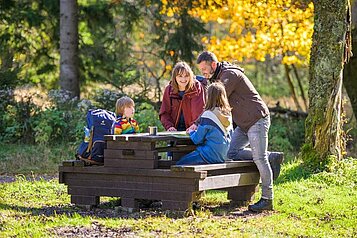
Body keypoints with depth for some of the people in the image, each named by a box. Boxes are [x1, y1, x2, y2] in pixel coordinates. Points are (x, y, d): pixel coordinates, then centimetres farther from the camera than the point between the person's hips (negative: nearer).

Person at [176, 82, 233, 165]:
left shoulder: (208, 115, -16)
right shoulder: (228, 114, 4)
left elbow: (197, 139, -10)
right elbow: (230, 135, 19)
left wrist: (191, 132, 14)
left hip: (211, 155, -8)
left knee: (179, 164, 0)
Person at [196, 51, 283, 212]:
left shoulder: (230, 75, -17)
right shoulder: (218, 77, 14)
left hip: (257, 120, -10)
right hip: (243, 124, 10)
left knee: (259, 158, -9)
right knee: (232, 153, 0)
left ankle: (267, 199, -4)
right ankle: (272, 158, 10)